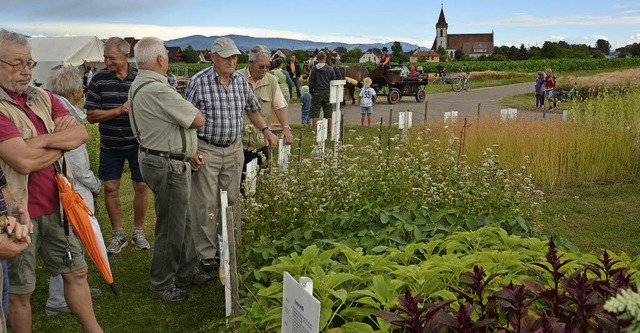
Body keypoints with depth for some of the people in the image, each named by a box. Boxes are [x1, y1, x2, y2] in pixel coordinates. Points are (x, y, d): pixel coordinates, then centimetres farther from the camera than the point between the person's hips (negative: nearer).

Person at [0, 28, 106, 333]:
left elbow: (82, 134, -2)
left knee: (76, 271, 18)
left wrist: (43, 140, -18)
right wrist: (62, 142, -8)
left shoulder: (43, 98, 7)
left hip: (56, 205, 7)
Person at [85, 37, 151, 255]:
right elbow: (91, 115, -7)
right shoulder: (99, 80, -4)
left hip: (138, 143, 0)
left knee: (141, 186, 5)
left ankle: (138, 231, 23)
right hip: (110, 145, 1)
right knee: (110, 188, 5)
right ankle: (117, 233, 21)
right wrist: (118, 110, -19)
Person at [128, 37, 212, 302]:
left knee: (182, 220, 21)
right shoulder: (158, 90, -25)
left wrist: (188, 152, 19)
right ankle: (161, 285, 17)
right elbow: (198, 120, -21)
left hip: (155, 157, 11)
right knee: (171, 227, 3)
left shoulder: (139, 85, 10)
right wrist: (192, 111, 2)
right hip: (168, 166, -11)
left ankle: (186, 272, 36)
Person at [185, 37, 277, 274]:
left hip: (234, 149, 5)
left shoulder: (241, 81, 5)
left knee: (232, 201, 12)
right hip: (206, 150, -5)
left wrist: (265, 130, 3)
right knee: (205, 204, 0)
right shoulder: (199, 82, -11)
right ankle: (207, 253, 12)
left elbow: (252, 109, 18)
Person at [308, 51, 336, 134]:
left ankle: (313, 129, 2)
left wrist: (311, 91, 9)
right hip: (327, 93, 1)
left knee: (315, 112, 3)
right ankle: (329, 129, 10)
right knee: (328, 112, 8)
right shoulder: (330, 69, 0)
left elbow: (311, 82, -1)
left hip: (317, 93, -1)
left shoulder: (314, 69, -4)